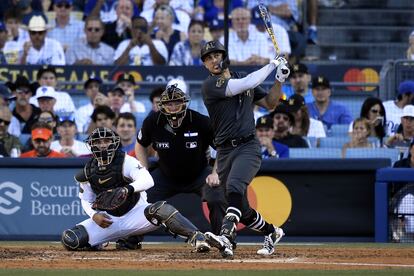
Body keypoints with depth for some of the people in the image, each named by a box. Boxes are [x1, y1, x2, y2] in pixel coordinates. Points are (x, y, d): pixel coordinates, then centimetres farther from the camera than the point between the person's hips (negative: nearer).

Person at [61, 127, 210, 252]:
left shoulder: (126, 161, -14)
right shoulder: (88, 171, -1)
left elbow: (147, 180, -30)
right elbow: (86, 200, 9)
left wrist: (127, 189, -48)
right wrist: (94, 215, -12)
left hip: (135, 212, -4)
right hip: (109, 219, 4)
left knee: (161, 209, -37)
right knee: (70, 240, -14)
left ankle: (196, 237, -39)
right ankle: (97, 242, 18)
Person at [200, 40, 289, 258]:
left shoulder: (242, 79, 14)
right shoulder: (210, 85, -3)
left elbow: (269, 103, 22)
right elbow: (246, 84, -14)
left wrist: (279, 80, 6)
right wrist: (272, 65, -3)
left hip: (248, 147, 0)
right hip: (224, 152, 1)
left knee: (234, 186, -30)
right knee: (242, 210, 7)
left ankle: (226, 236, -47)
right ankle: (272, 232, 34)